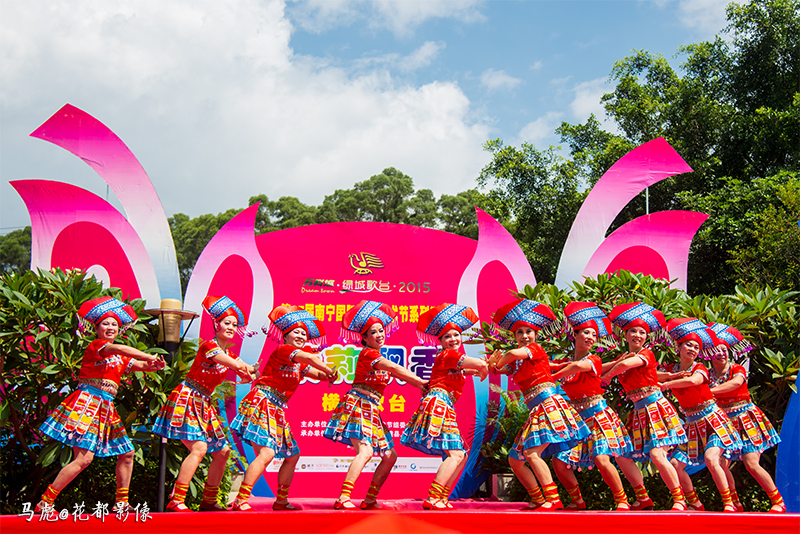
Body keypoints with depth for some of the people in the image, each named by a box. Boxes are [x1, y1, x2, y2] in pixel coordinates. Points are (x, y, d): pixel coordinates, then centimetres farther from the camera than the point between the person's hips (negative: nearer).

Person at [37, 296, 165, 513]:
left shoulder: (120, 358, 21)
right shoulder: (95, 346, -4)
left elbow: (140, 365, 14)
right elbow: (119, 349, -21)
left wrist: (152, 365, -9)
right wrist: (150, 357, -21)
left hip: (106, 408, 9)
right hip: (87, 403, -9)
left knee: (126, 453, 11)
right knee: (84, 457, -18)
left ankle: (121, 502, 20)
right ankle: (45, 502, -10)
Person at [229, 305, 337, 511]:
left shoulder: (300, 365, 20)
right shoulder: (282, 350, -8)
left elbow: (317, 373, 17)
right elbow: (311, 358, -19)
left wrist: (326, 375, -5)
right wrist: (329, 370, -7)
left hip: (276, 411, 10)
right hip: (261, 404, -10)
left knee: (292, 456, 16)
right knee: (267, 453, -23)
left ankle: (281, 501, 26)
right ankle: (240, 501, -22)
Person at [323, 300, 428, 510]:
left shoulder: (378, 359, 22)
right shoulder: (367, 353, -7)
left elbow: (400, 374, 17)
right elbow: (397, 370, -13)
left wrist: (421, 385, 2)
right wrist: (421, 382, -7)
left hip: (371, 410, 10)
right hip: (357, 405, -10)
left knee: (390, 455, 8)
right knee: (365, 451, -26)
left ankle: (370, 500, 11)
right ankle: (343, 498, -32)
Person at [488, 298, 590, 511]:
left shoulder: (535, 349, -3)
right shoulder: (516, 363, 19)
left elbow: (513, 353, -22)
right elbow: (499, 368, 6)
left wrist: (496, 364, -6)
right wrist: (493, 364, -16)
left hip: (549, 403, -9)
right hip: (536, 411, 9)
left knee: (532, 452, -26)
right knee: (514, 460, 8)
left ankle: (554, 499, -28)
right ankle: (538, 500, 15)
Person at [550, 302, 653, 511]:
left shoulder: (593, 360, -7)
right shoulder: (567, 364, 11)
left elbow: (579, 366, -26)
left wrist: (553, 377, -22)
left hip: (598, 417, -5)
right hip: (577, 420, 5)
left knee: (601, 459, -22)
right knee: (559, 462, -2)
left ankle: (622, 501, -4)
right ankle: (577, 501, 17)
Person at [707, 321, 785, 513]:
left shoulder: (737, 369, -3)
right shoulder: (708, 375, 4)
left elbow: (736, 383, -26)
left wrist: (709, 391, -35)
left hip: (745, 420, -3)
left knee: (752, 464, -13)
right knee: (721, 464, -10)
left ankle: (778, 502, 4)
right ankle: (735, 504, 9)